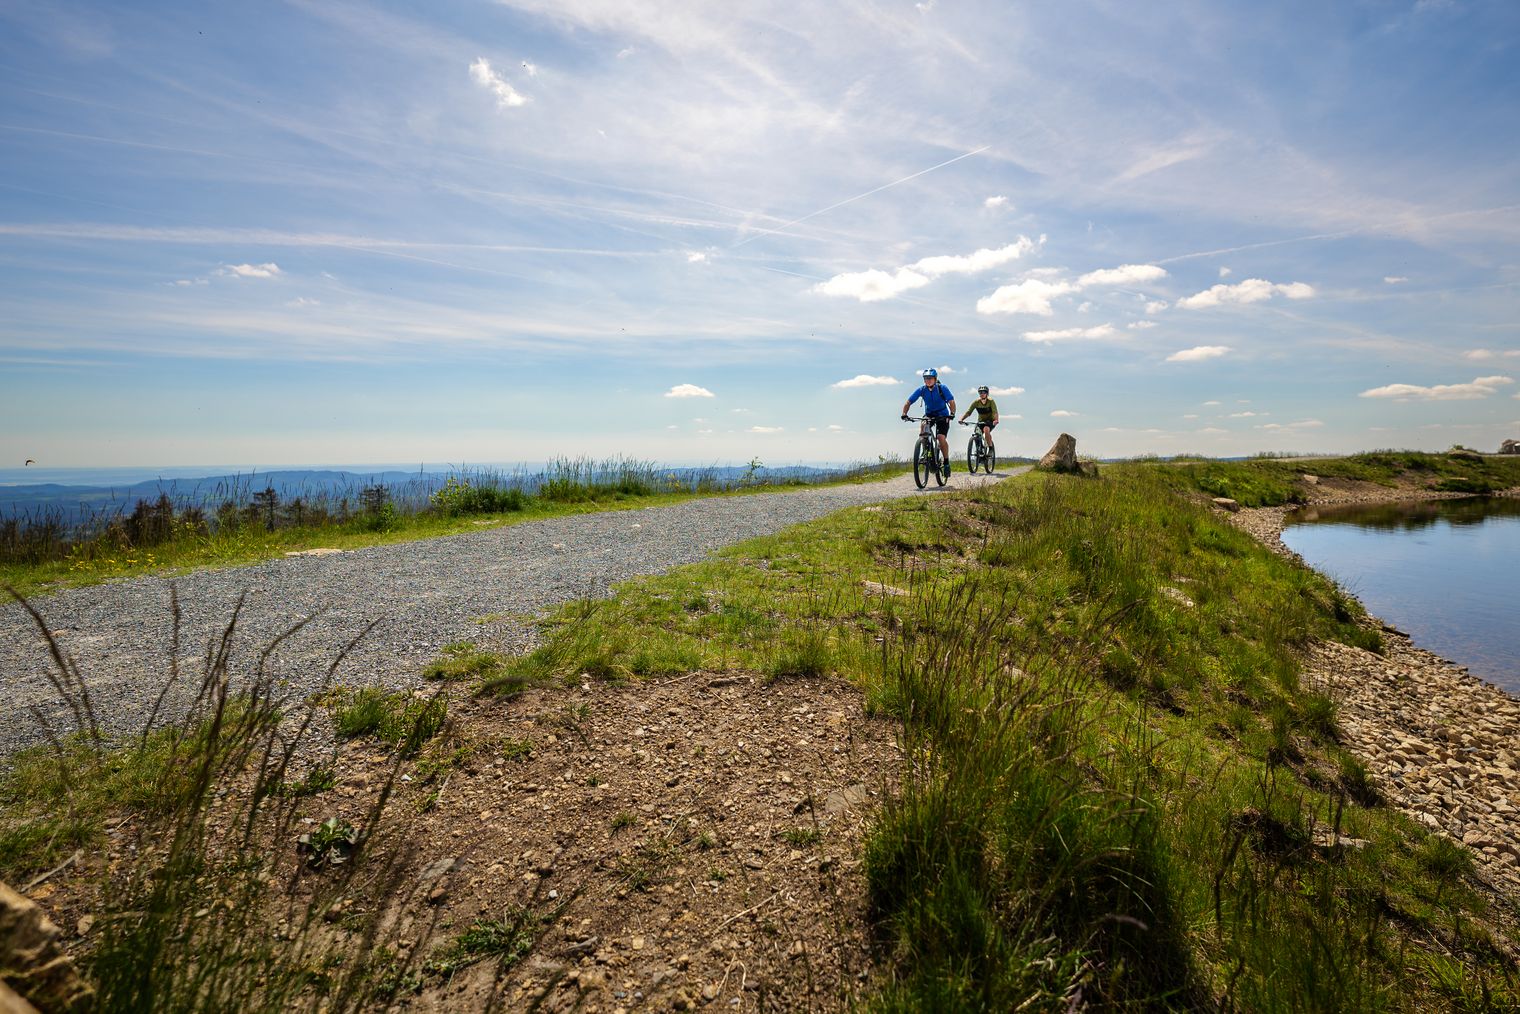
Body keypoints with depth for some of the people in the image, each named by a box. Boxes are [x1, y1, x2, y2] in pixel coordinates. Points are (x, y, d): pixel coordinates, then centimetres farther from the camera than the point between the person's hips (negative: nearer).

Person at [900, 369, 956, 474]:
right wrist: (904, 414, -30)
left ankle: (946, 462, 0)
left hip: (942, 415, -3)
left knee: (941, 438, -19)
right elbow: (908, 402, -14)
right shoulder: (922, 390, -12)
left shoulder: (942, 388, -18)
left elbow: (951, 401, -26)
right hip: (929, 414, 3)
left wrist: (952, 413, -44)